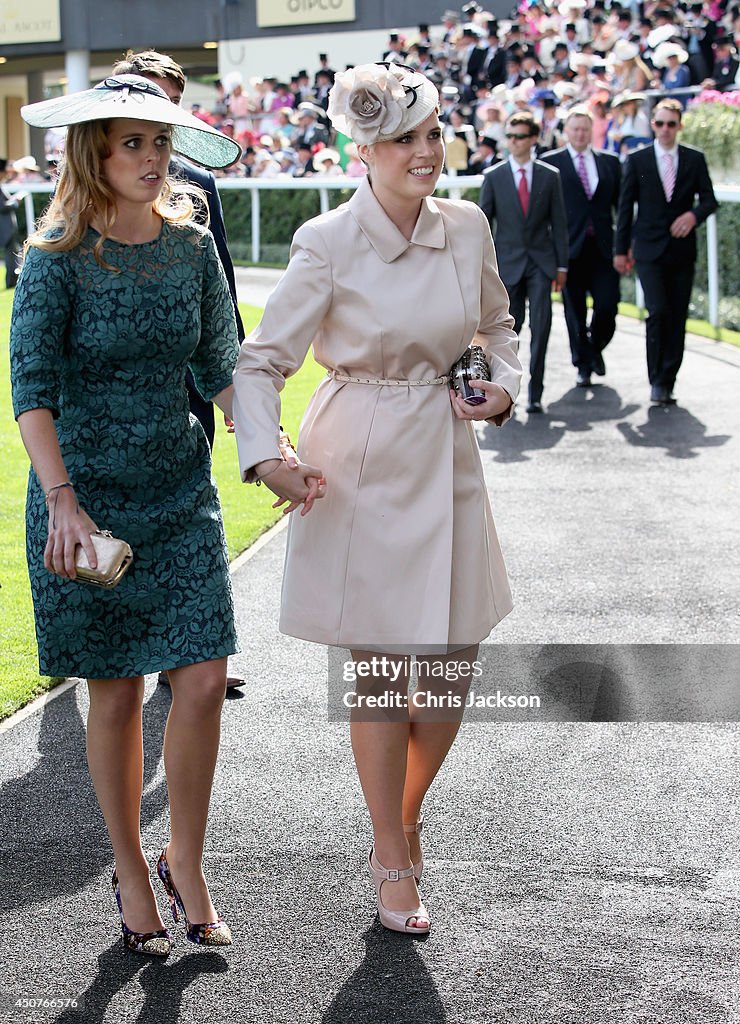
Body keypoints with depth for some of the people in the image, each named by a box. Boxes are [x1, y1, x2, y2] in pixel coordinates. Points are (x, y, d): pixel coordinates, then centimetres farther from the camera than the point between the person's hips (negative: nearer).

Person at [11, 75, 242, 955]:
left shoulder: (193, 248, 2)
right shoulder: (58, 260, -10)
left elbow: (220, 368, 8)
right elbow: (32, 390, -17)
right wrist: (63, 501, -29)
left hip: (181, 492, 3)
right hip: (86, 498, -3)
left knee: (204, 679, -4)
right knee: (116, 694, 5)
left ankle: (185, 863, 16)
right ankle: (131, 874, 24)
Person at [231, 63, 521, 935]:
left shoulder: (467, 228, 1)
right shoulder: (327, 245, -12)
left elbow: (496, 325, 20)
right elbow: (260, 360, -9)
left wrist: (504, 384, 1)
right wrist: (265, 457, -22)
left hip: (444, 460, 4)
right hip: (359, 467, -4)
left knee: (451, 667, 8)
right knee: (380, 670, 4)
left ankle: (406, 816, 36)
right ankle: (392, 863, 22)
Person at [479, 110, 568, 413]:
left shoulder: (550, 176, 5)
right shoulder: (493, 176, 3)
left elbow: (558, 223, 6)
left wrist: (561, 265, 3)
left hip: (541, 262, 0)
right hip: (508, 261, 0)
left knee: (541, 325, -9)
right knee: (510, 326, 4)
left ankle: (535, 392, -4)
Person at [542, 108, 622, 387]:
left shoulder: (609, 163, 12)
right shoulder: (551, 162, 3)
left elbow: (621, 205, 12)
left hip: (603, 247, 2)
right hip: (570, 248, -2)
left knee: (607, 306, -4)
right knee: (575, 312, 2)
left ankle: (595, 348, 24)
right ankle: (583, 365, 14)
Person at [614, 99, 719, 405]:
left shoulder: (695, 159, 7)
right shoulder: (637, 160, 3)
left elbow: (709, 199, 6)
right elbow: (626, 207, 5)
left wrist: (694, 214, -16)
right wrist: (621, 249, 3)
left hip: (682, 250, 2)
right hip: (650, 250, -2)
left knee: (678, 318, 3)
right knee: (658, 311, -15)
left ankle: (667, 382, 12)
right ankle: (657, 380, -3)